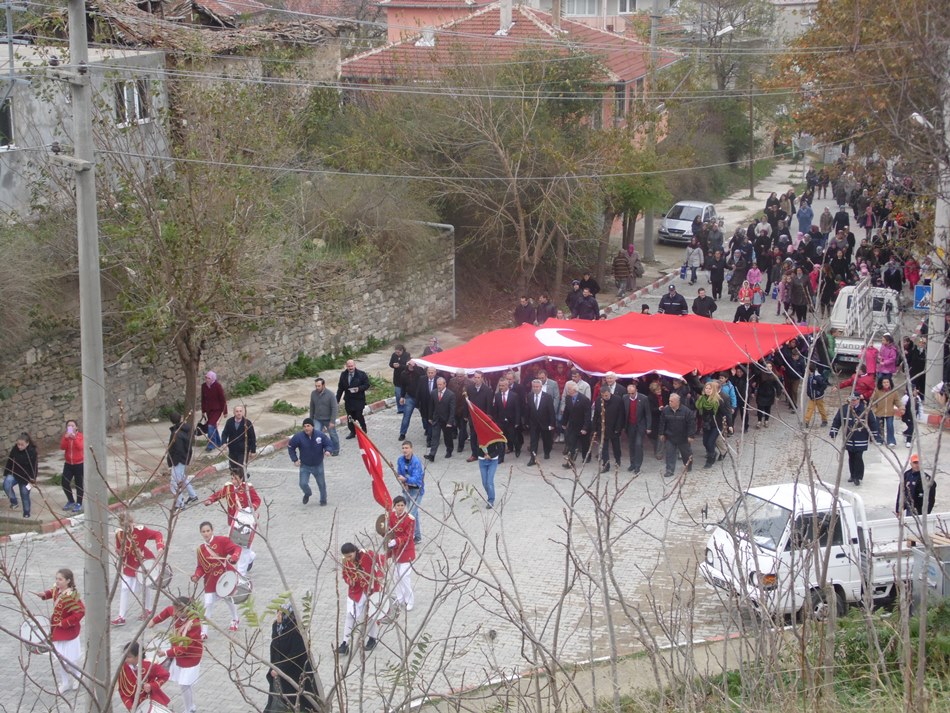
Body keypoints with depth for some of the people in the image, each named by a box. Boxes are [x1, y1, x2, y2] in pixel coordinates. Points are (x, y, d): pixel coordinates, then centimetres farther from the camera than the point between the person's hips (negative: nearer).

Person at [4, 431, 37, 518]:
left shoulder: (32, 452, -20)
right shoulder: (14, 449, -9)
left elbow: (34, 468, -17)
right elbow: (9, 462, 2)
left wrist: (32, 481, -17)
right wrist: (6, 474, 5)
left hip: (26, 477, -3)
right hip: (14, 474, 3)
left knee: (25, 495, 5)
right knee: (6, 485, -24)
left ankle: (26, 513, 24)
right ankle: (13, 501, -3)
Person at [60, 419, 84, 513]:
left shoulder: (80, 436, -9)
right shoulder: (65, 436, 1)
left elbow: (80, 447, -25)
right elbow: (62, 447, -13)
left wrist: (74, 438, -35)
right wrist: (66, 438, -27)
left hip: (79, 464, -4)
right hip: (68, 464, 4)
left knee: (79, 484, 4)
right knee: (65, 483, 2)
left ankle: (79, 504, 17)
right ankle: (71, 501, 23)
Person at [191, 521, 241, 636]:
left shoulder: (221, 541, -11)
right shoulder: (201, 549, 2)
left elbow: (236, 548, -16)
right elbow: (201, 566, 3)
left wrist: (233, 557, -36)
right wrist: (196, 576, -15)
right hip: (210, 579, 2)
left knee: (228, 598, 16)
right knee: (208, 604, -7)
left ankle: (235, 620, 45)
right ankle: (203, 632, -2)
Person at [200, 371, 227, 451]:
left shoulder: (218, 386, -16)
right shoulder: (204, 386, -1)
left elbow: (223, 399, -11)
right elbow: (203, 399, 9)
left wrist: (225, 411, -8)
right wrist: (203, 411, 12)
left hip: (217, 410, -6)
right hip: (208, 410, 6)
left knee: (211, 426, -16)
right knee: (213, 427, 15)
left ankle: (211, 446, -9)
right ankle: (218, 443, 34)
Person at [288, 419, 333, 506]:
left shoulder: (320, 435, -16)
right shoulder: (299, 437, -18)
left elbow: (328, 444, -1)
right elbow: (290, 447, -4)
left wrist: (327, 450, -24)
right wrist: (295, 459, -8)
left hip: (318, 465, 1)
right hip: (304, 466, -1)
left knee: (321, 483, 12)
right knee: (303, 483, -8)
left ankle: (323, 499, 37)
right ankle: (307, 494, 28)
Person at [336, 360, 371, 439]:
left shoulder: (361, 374, -5)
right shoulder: (343, 375, 7)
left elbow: (367, 385, -3)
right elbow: (340, 388, 11)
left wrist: (359, 388, -20)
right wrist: (337, 399, 9)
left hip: (359, 399, -4)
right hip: (348, 399, 4)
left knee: (359, 416, -8)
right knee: (350, 416, 5)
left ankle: (363, 431, 14)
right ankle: (352, 432, 18)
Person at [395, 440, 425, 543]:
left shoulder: (416, 462, -24)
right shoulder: (400, 460, -4)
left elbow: (415, 479, -31)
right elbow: (399, 475, 7)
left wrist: (405, 479, -48)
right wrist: (403, 484, -11)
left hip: (417, 489, -6)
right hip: (406, 488, 6)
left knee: (411, 514, -13)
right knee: (414, 513, 17)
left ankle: (410, 536, -9)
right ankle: (417, 536, 29)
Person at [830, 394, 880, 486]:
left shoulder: (865, 410, -10)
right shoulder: (844, 409, -2)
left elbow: (873, 422, -2)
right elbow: (837, 421, 7)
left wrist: (874, 435, 1)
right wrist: (833, 432, 6)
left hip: (861, 441, -3)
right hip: (849, 439, 3)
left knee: (858, 458, -7)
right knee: (851, 458, 12)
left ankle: (858, 477, 0)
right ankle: (853, 475, 26)